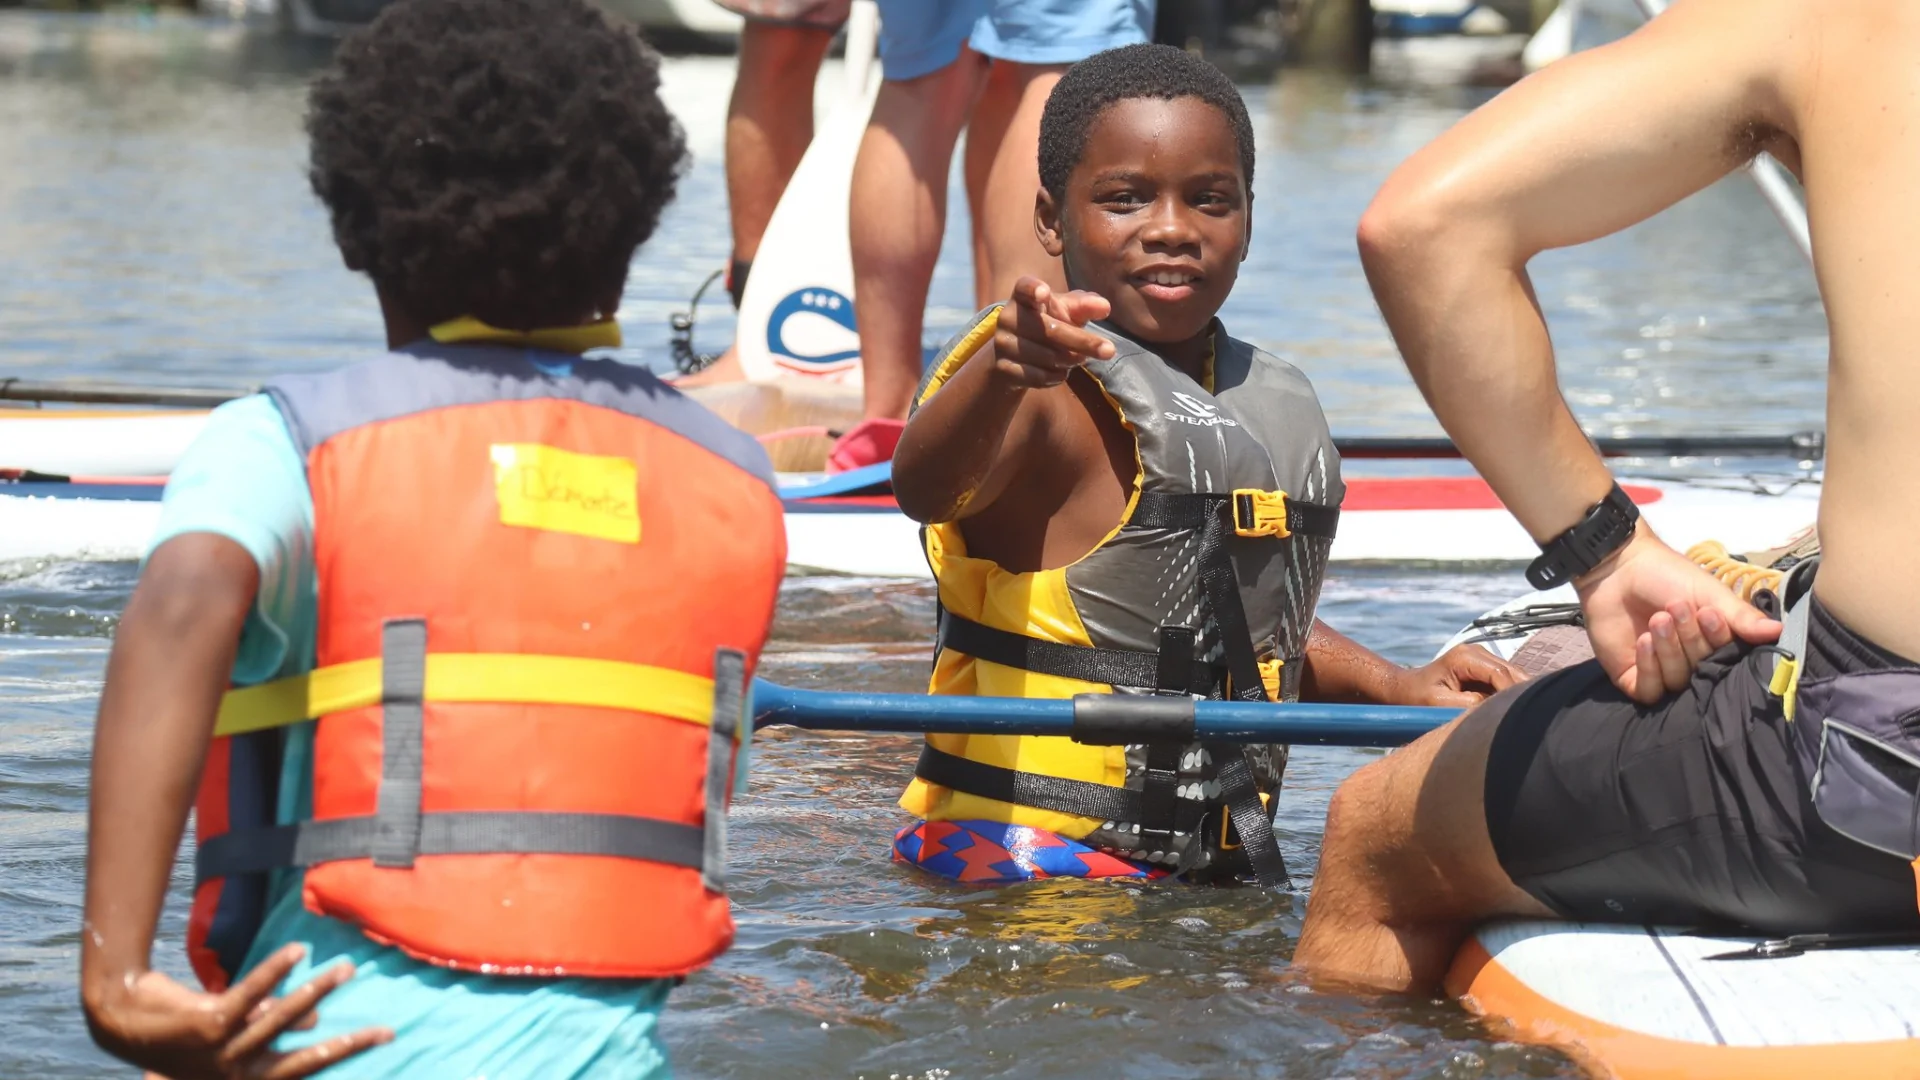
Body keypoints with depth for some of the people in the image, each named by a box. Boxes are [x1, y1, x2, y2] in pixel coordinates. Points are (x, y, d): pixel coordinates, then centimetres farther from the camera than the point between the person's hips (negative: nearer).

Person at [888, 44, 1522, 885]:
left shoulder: (1275, 407, 14)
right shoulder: (1051, 396, -11)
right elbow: (926, 489, -35)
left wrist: (1396, 688, 16)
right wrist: (1001, 375, -53)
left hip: (1215, 868, 7)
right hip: (1023, 853, -7)